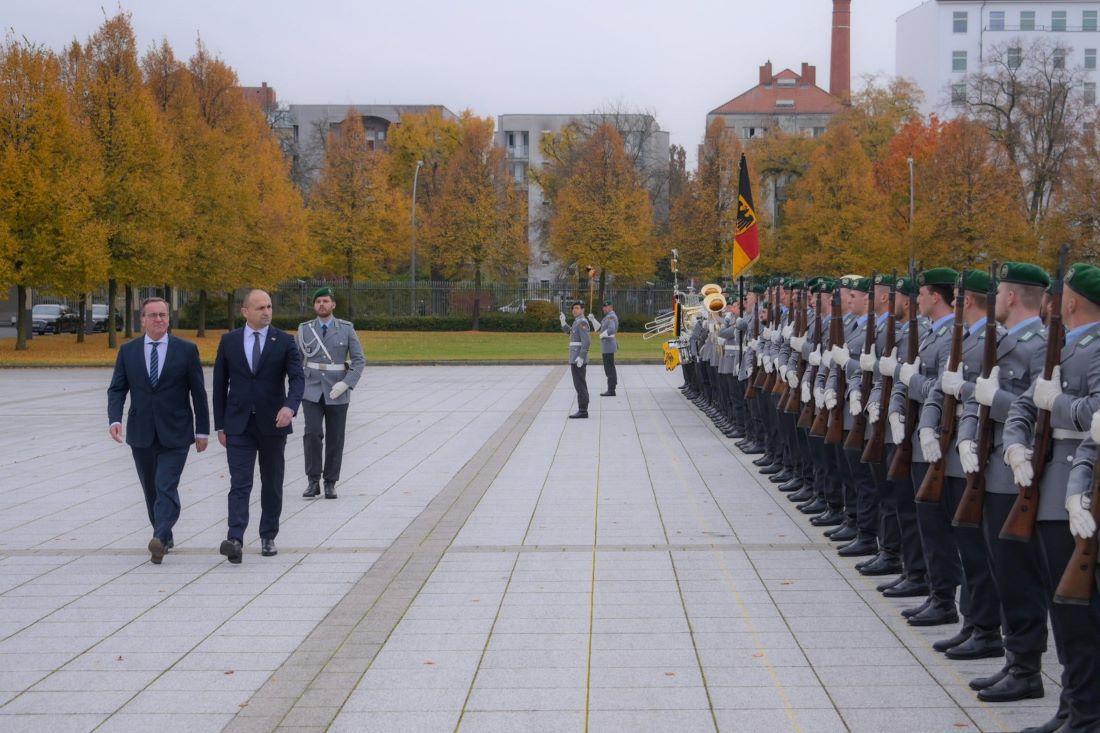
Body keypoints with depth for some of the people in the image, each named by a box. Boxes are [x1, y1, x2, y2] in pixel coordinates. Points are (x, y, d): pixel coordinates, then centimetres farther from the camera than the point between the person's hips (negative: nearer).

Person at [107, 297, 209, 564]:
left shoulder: (186, 350, 0)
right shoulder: (127, 351, 6)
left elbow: (198, 392, 2)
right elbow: (117, 389, 4)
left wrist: (202, 430, 1)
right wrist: (114, 419, -13)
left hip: (175, 433, -3)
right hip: (141, 434, 3)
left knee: (166, 486, -16)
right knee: (151, 489, 11)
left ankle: (159, 538, -25)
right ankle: (165, 538, 24)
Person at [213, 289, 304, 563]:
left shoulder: (284, 341, 1)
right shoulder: (229, 341, 4)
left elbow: (297, 378, -9)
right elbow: (220, 384, 7)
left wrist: (290, 406, -29)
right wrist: (220, 425, 4)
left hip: (272, 424, 1)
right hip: (239, 425, 0)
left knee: (272, 484, 9)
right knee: (240, 484, -10)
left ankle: (268, 537, 21)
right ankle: (235, 540, -22)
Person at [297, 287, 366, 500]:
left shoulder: (346, 329, 1)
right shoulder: (305, 329, 4)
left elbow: (359, 361, -1)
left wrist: (346, 383, -15)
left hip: (337, 392, 0)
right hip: (312, 392, 0)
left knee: (335, 438, 3)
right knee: (312, 433, -14)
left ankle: (330, 483, 14)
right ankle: (313, 482, -7)